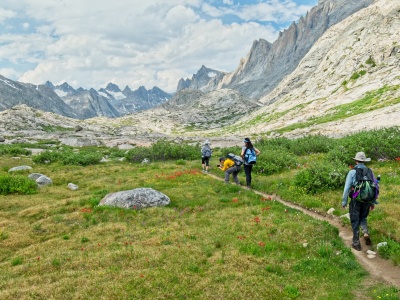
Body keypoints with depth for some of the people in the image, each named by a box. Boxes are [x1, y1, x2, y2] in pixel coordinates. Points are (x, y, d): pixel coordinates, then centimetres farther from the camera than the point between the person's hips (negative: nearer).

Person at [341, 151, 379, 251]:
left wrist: (344, 202, -2)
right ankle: (366, 233, -1)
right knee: (363, 218, 24)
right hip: (367, 201, 3)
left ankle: (356, 243, 14)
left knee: (355, 222, 9)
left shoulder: (352, 172, -9)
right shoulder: (370, 172, 1)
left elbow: (347, 188, -11)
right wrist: (373, 202, 15)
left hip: (356, 201, -3)